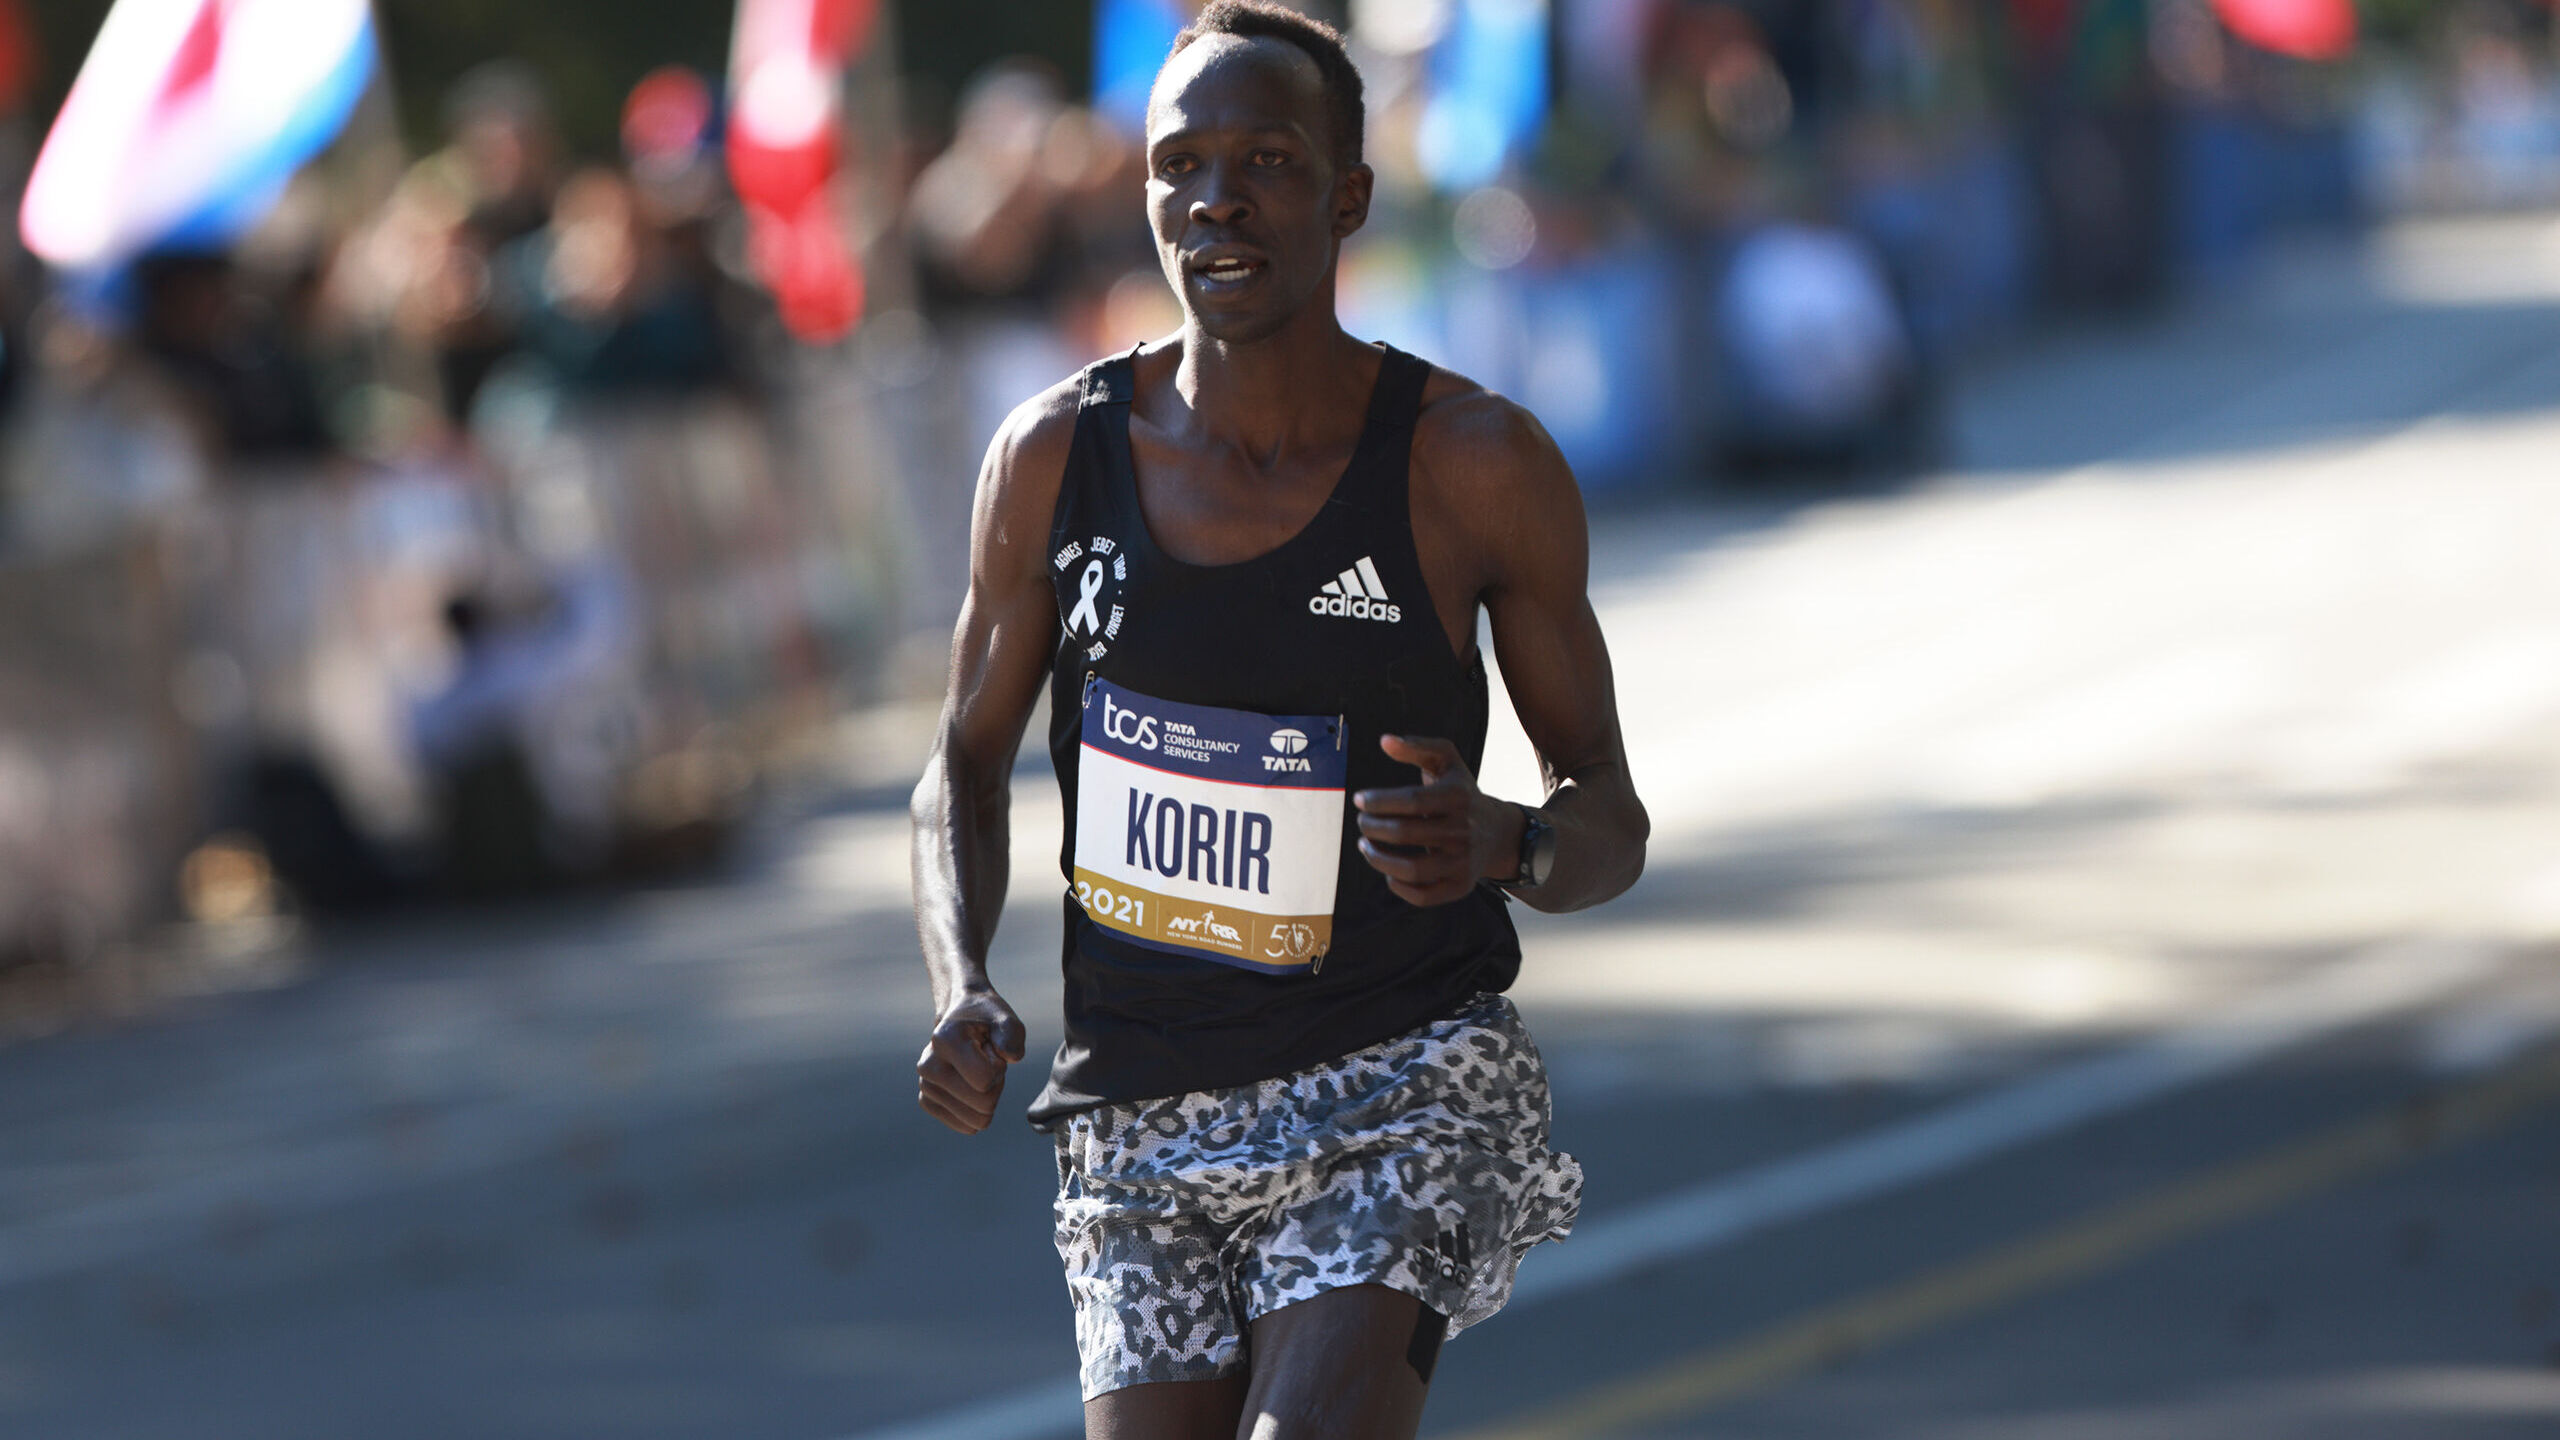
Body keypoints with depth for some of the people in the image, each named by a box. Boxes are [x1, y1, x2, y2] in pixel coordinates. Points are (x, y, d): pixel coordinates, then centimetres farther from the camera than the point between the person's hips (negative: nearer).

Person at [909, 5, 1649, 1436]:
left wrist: (1502, 844, -25)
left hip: (1406, 1095, -3)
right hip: (1142, 1116, 3)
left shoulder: (1477, 465, -10)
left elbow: (1610, 821, -1)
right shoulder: (1059, 457, -4)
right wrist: (964, 992, -8)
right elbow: (970, 758, 11)